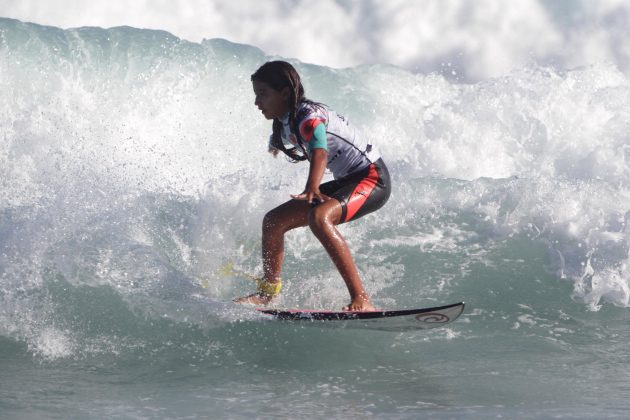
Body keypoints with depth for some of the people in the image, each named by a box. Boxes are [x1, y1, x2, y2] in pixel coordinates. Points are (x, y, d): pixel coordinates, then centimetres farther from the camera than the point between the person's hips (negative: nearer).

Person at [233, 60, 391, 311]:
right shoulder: (283, 127, 4)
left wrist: (312, 189, -59)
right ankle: (268, 292, 24)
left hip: (373, 179, -10)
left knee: (318, 216, -36)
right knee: (273, 221, 8)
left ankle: (361, 300, -38)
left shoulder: (309, 115, -23)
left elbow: (320, 151, -43)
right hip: (346, 181, 10)